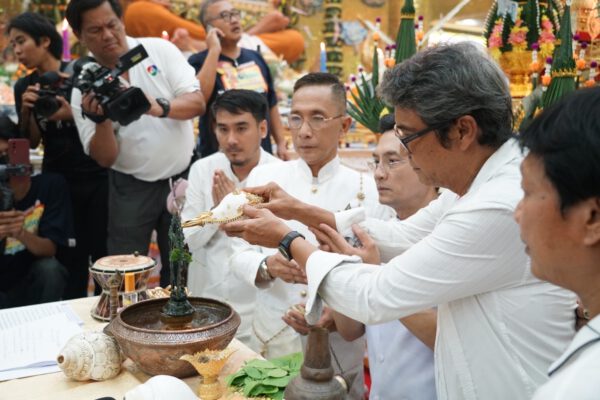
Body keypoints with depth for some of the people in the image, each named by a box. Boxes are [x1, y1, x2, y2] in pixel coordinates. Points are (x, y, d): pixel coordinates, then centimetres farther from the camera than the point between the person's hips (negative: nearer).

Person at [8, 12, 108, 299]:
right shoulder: (24, 87, 6)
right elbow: (32, 142, 8)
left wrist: (73, 116, -20)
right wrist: (26, 109, -9)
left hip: (96, 176, -3)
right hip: (58, 180, 3)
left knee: (104, 252, 0)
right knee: (69, 256, 6)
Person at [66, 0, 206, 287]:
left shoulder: (160, 50, -5)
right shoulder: (84, 89, -5)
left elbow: (197, 103, -13)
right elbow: (105, 158, -9)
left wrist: (161, 108, -32)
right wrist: (101, 120, -27)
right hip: (132, 188, 0)